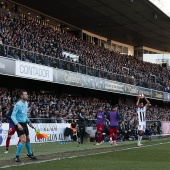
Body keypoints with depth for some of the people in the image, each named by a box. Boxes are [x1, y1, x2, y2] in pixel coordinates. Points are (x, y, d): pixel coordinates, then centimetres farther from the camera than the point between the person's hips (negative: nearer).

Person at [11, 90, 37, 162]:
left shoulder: (26, 103, 8)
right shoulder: (18, 104, -17)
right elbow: (13, 116, -19)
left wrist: (28, 121, 17)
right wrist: (18, 124, -30)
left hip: (24, 124, 8)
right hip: (19, 125, -8)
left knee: (28, 139, 17)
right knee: (23, 140, -17)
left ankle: (30, 154, 36)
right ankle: (17, 156, -7)